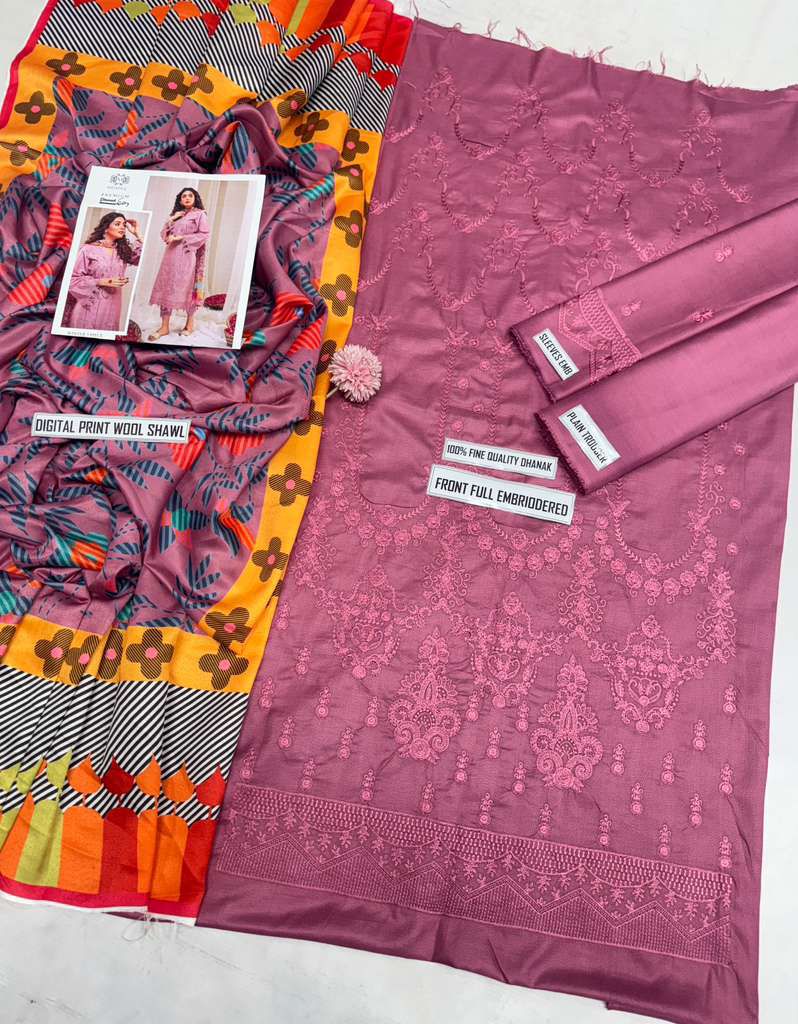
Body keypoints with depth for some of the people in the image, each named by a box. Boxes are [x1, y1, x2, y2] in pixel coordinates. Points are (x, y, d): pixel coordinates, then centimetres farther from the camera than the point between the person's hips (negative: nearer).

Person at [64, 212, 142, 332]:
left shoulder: (123, 251, 11)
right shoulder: (88, 249, -6)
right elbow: (73, 278, -6)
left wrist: (137, 234, 0)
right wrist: (100, 282, -15)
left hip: (111, 307, 4)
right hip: (89, 306, -4)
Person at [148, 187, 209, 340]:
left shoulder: (200, 214, 6)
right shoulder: (176, 215, 24)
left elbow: (204, 234, -8)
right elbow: (164, 233, 18)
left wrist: (181, 238, -10)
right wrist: (172, 219, 3)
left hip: (187, 256, -5)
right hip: (171, 254, 6)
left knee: (188, 288, -5)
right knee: (166, 287, -3)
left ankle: (189, 324, 7)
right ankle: (164, 327, -5)